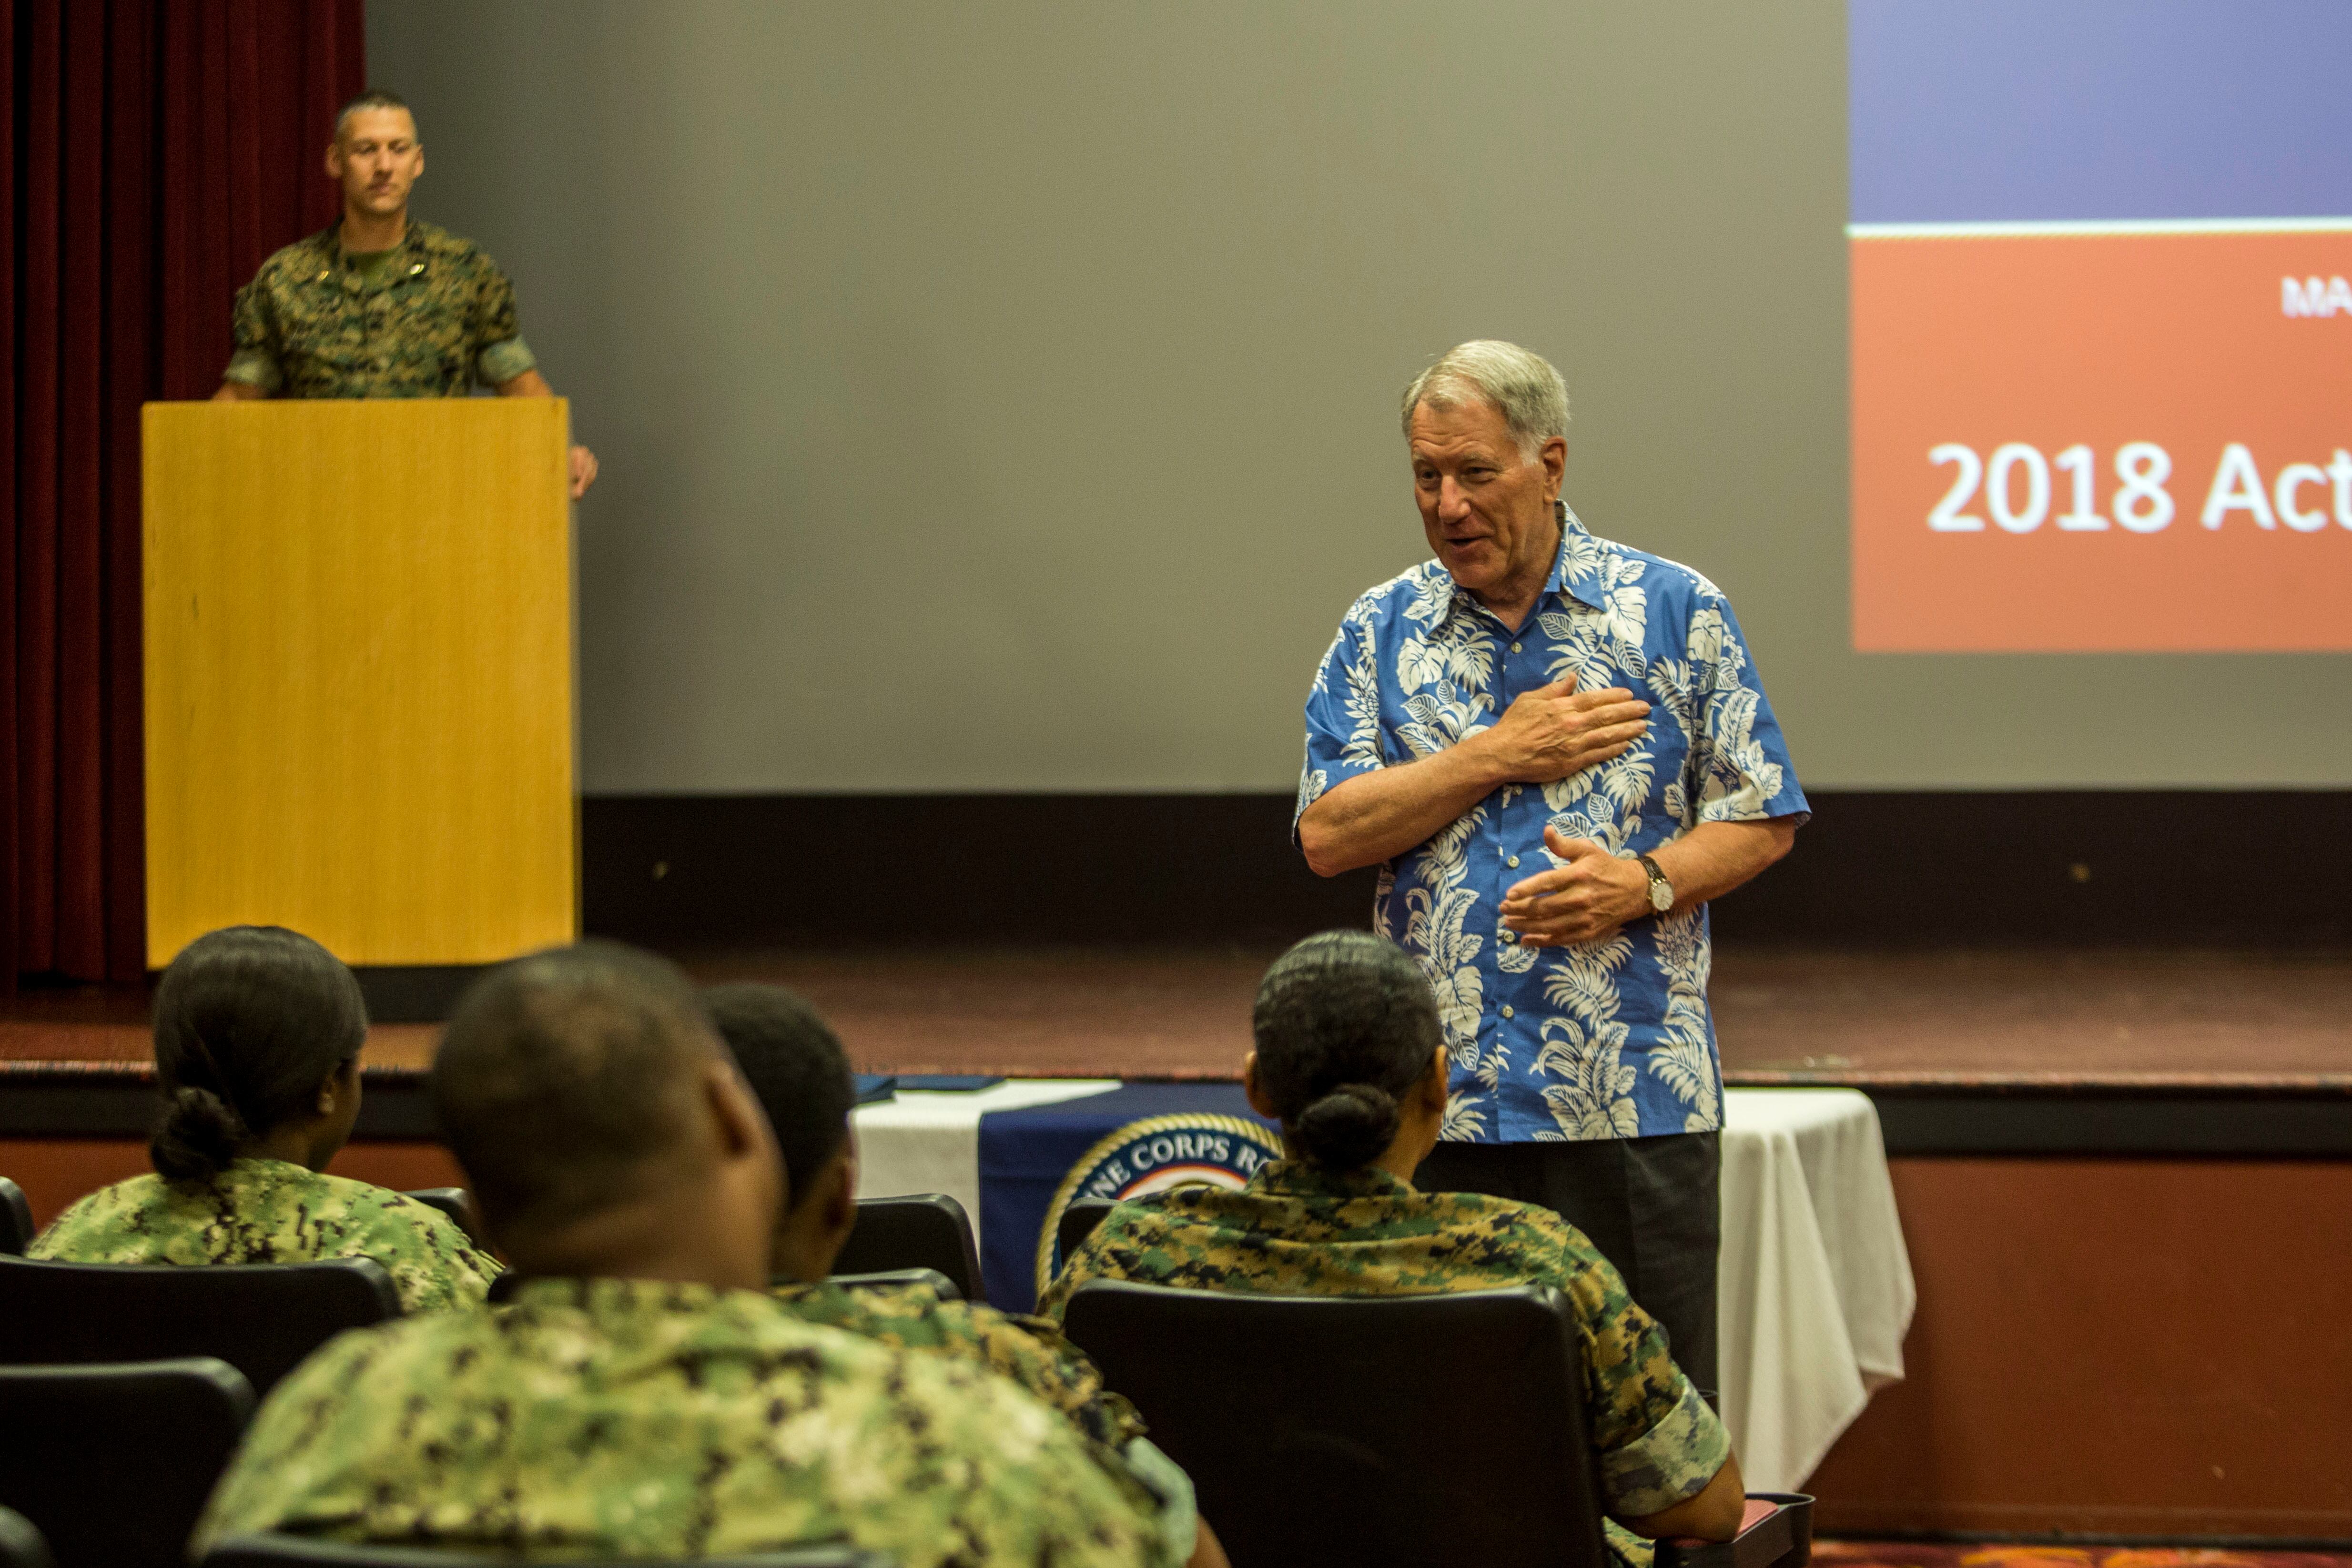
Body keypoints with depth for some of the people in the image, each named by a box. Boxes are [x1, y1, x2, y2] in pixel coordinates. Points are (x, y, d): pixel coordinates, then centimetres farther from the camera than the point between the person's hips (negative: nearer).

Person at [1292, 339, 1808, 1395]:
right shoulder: (1380, 635, 10)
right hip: (1442, 1105, 2)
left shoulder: (1675, 613, 5)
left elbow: (1763, 822, 5)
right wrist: (1503, 757, -7)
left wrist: (1645, 884, -13)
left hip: (1635, 1098, -2)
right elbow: (1327, 834, -1)